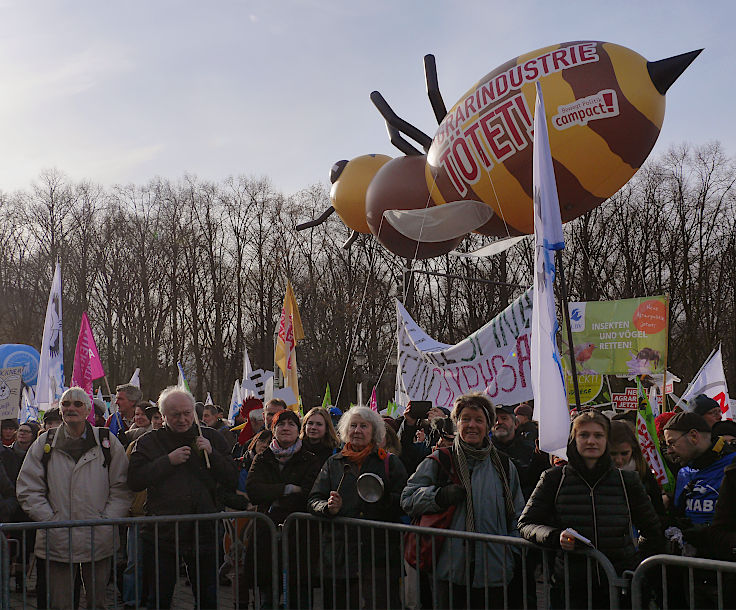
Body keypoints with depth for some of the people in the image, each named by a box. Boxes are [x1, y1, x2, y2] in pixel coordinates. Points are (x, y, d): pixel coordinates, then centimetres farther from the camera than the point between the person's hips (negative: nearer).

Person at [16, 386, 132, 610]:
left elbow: (122, 488, 4)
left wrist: (106, 521, -7)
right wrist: (50, 520, -7)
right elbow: (28, 489, 4)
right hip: (57, 540, 0)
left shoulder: (108, 443, 3)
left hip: (99, 540, 0)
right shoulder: (45, 444, 5)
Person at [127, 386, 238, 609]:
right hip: (161, 534, -1)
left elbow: (232, 481, 2)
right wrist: (168, 461, -15)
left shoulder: (212, 438, 7)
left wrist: (211, 454, -11)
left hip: (203, 532, 1)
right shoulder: (148, 442, 3)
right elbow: (134, 480, -10)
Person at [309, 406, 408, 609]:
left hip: (379, 554, -2)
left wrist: (382, 497, -16)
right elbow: (314, 500, 12)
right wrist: (329, 507, -10)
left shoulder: (390, 463, 10)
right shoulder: (333, 464, 17)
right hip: (338, 555, 2)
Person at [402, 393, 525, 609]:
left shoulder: (503, 465, 13)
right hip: (452, 567, -2)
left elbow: (517, 516, 19)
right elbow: (408, 498, 2)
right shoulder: (438, 462, 5)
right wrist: (441, 496, -13)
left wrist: (515, 556, 10)